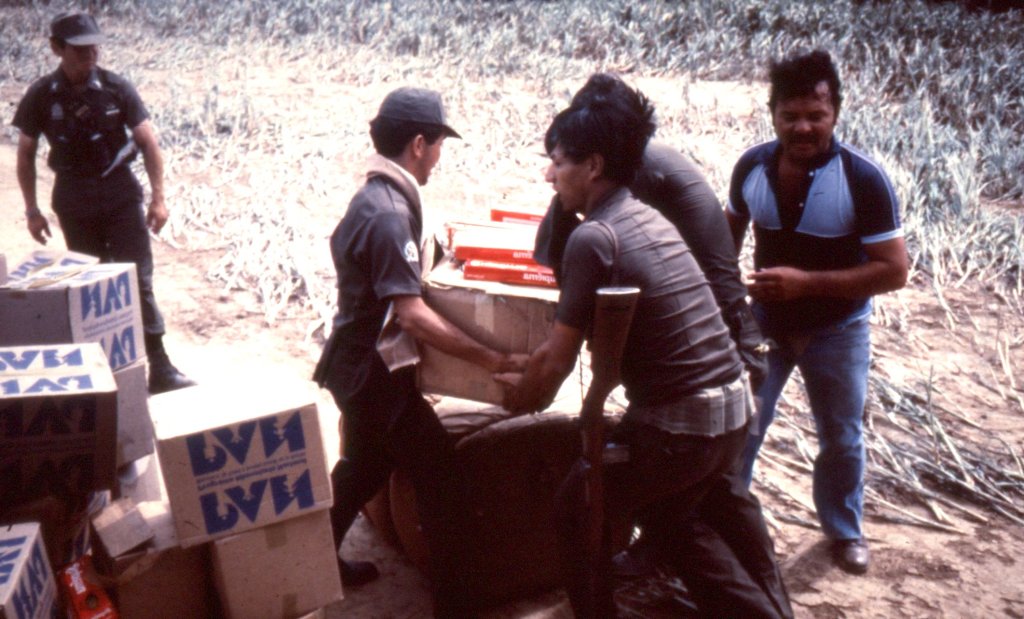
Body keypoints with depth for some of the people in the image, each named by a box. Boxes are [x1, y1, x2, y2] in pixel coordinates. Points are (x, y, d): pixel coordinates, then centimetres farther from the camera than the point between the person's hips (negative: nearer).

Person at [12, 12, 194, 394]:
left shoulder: (116, 89, -7)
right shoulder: (41, 97, -5)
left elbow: (148, 142, -2)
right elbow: (25, 154, 5)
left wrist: (158, 198, -6)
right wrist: (32, 211, 3)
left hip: (120, 192, -1)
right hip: (73, 200, 1)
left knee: (138, 280, -5)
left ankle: (160, 369, -2)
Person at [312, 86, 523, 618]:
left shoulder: (373, 197, 6)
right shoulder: (389, 213, -25)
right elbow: (412, 316, -30)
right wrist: (495, 360, -30)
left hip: (357, 364, 10)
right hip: (376, 373, -10)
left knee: (366, 463, 26)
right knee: (440, 480, -2)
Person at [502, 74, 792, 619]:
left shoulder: (593, 237, -16)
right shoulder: (648, 218, 10)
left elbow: (557, 358, -13)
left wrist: (521, 395, 8)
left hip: (676, 423, -8)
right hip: (731, 407, 8)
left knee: (579, 507, 14)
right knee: (678, 520, 29)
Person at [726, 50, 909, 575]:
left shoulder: (864, 180, -23)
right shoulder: (752, 166, -12)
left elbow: (893, 271, -23)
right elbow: (731, 231, 7)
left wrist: (806, 282, -30)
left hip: (836, 331, -2)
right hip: (764, 323, 2)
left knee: (842, 439, 16)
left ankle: (844, 530, 40)